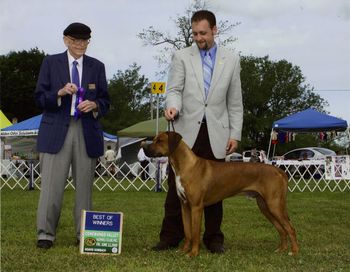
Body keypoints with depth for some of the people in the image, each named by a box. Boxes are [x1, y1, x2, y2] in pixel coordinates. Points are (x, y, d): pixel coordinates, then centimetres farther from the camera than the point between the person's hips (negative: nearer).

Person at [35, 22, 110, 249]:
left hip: (87, 132, 2)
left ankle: (84, 234, 12)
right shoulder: (51, 63, 7)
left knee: (85, 184, 4)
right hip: (56, 131, -2)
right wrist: (60, 93, -15)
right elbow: (40, 98, 2)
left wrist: (94, 105, -11)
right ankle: (46, 233, 0)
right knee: (52, 184, -7)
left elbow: (105, 102, 11)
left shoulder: (97, 67, 12)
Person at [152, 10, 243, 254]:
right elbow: (174, 90, 0)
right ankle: (171, 236, 7)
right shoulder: (182, 57, 6)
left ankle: (213, 238, 13)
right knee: (177, 186, 0)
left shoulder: (231, 60, 9)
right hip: (186, 131, 0)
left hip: (216, 133, 1)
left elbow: (235, 102, 9)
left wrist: (235, 134, 4)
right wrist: (173, 105, -22)